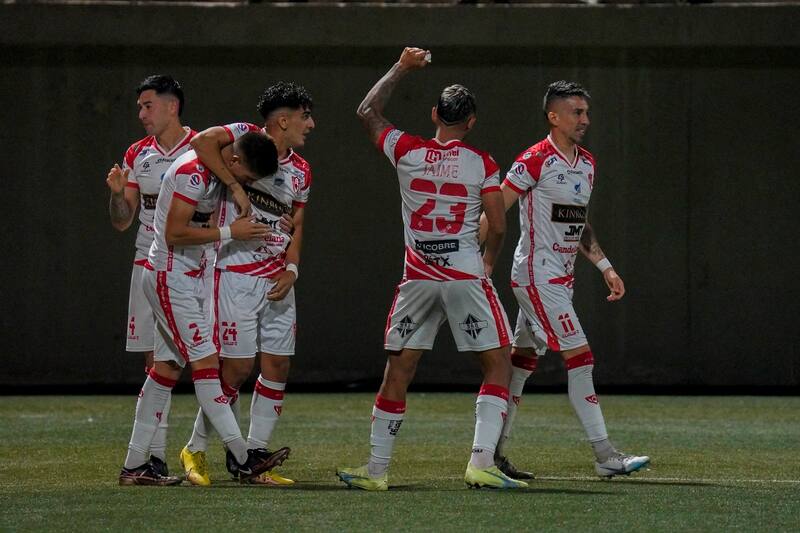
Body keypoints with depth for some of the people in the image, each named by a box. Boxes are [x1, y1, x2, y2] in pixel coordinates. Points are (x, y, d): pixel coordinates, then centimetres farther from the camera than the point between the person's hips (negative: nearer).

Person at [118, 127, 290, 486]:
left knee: (167, 368, 8)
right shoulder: (193, 173, -23)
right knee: (205, 361, -11)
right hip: (170, 276, -10)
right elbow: (174, 234, -22)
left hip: (189, 277, 10)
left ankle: (134, 466, 11)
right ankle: (244, 458, -12)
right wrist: (230, 232, -19)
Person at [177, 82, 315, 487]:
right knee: (237, 368, -7)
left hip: (277, 280, 7)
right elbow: (203, 142, -27)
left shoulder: (301, 171, 13)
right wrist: (235, 185, -27)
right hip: (236, 274, -7)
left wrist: (291, 270, 2)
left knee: (278, 367, 5)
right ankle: (196, 449, 10)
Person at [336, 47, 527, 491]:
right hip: (466, 278, -2)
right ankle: (482, 462, -8)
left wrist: (401, 69, 26)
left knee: (398, 371, 9)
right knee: (498, 365, 6)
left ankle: (376, 469, 11)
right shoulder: (482, 164, -4)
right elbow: (498, 226, -7)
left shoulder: (407, 152, 1)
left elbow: (367, 112, 18)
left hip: (417, 279, 3)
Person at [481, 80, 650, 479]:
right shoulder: (536, 161, -14)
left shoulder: (587, 164, 12)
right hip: (537, 277, -9)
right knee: (579, 356, -12)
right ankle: (605, 455, -13)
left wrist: (605, 268, 16)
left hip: (562, 277, 9)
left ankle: (493, 451, 18)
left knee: (523, 358, 12)